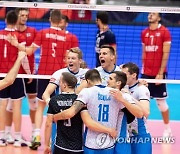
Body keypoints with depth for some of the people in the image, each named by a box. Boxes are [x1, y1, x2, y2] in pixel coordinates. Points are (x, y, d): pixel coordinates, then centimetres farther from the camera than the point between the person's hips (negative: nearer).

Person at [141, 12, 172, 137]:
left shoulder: (164, 32, -7)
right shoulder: (144, 33, 9)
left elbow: (166, 54, -10)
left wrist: (161, 73, -14)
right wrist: (143, 69, 10)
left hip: (158, 73, -5)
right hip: (146, 73, 5)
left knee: (161, 101, 2)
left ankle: (168, 129, 14)